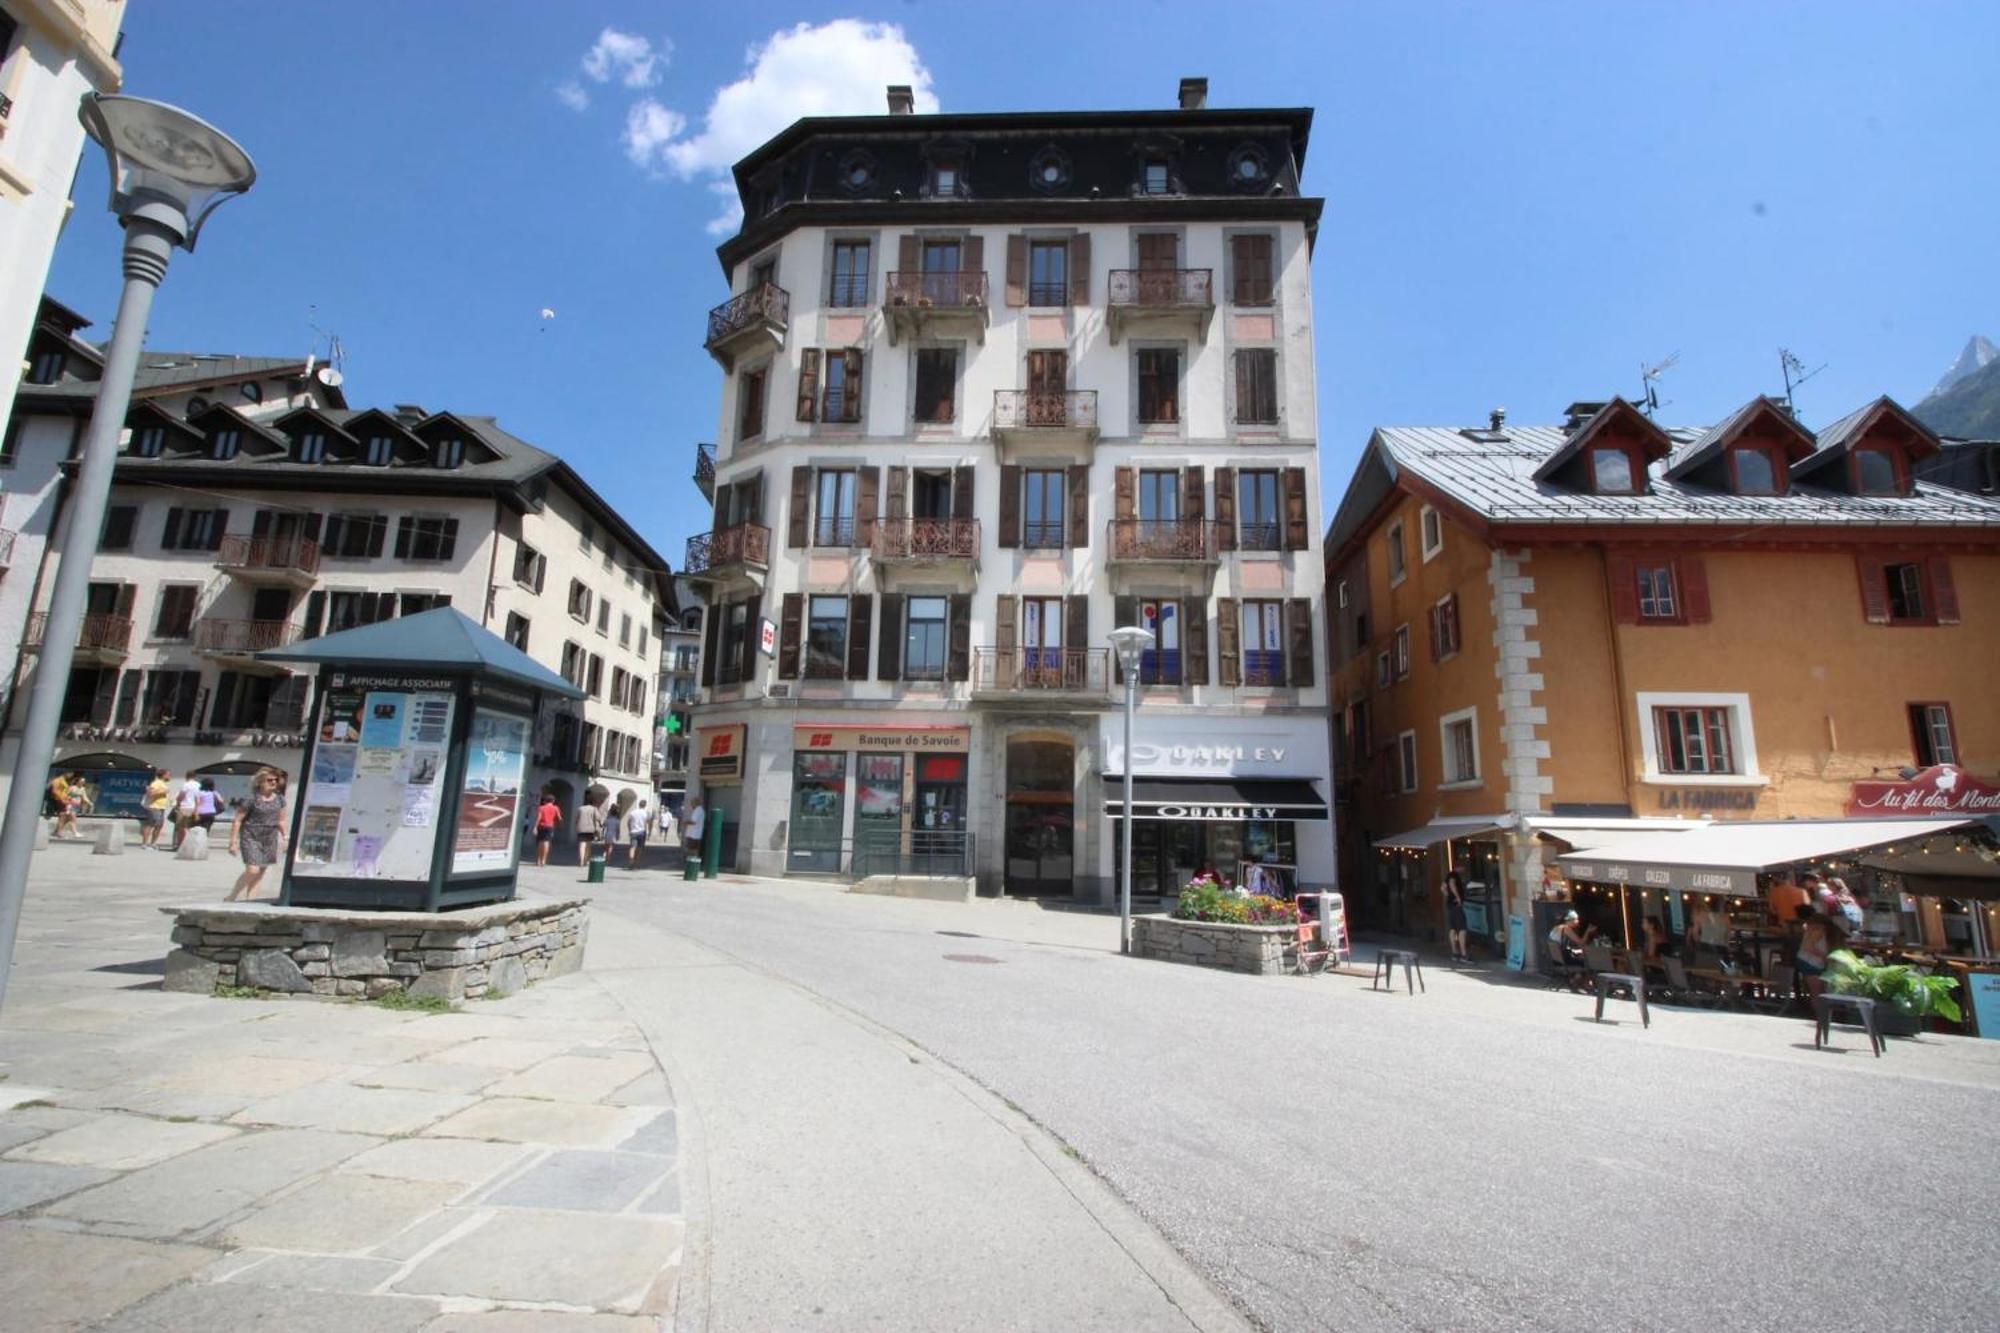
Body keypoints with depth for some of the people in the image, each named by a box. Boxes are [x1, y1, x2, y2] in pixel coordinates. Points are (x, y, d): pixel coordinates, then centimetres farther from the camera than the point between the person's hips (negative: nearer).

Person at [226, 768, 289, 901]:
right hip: (251, 837, -5)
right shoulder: (252, 799, -10)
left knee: (261, 872, 7)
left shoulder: (279, 799, 7)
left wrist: (283, 838, 16)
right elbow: (238, 820, -7)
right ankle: (231, 898, 6)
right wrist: (233, 841, -9)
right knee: (252, 870, -12)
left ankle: (250, 899, 15)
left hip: (270, 838, 5)